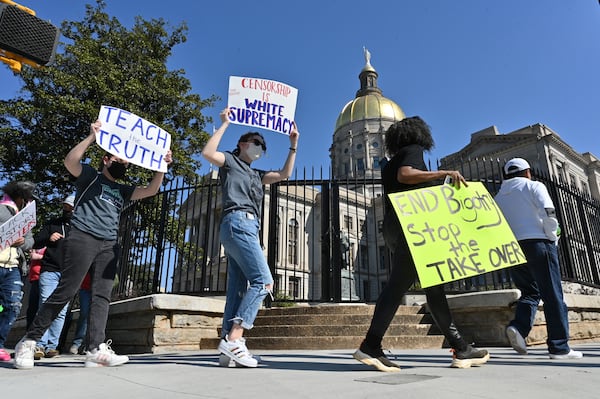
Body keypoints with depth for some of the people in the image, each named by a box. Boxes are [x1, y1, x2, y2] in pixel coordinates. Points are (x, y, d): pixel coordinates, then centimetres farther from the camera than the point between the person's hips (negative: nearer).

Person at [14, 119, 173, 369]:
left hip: (109, 246, 6)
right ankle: (28, 342, 5)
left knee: (102, 296, -5)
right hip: (83, 238, -5)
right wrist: (92, 136, -14)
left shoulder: (122, 191, 24)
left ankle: (96, 350, -10)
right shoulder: (90, 176, 11)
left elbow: (151, 190, 12)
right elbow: (69, 161, -9)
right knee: (65, 291, -9)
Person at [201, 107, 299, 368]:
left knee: (238, 288, -1)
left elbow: (285, 174, 29)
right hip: (238, 223, -9)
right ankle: (233, 338, -24)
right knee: (263, 281, -19)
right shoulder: (231, 161, 11)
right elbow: (208, 153, -9)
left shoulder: (256, 175, 32)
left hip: (247, 228, 9)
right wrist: (224, 124, -3)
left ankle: (229, 342, -3)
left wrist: (293, 144, 27)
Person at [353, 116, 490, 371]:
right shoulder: (414, 150, 2)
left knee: (433, 285, 7)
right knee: (398, 285, -10)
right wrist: (444, 173, -19)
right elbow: (404, 175, -18)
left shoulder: (389, 165, 26)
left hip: (394, 225, 9)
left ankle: (460, 348, 8)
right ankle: (370, 346, -12)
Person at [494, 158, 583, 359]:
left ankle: (518, 327, -9)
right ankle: (559, 347, 2)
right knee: (552, 295, 1)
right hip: (537, 243, -5)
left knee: (529, 292, 14)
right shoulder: (533, 186, 6)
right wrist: (553, 238, 2)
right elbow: (549, 213, -8)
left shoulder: (498, 197, 20)